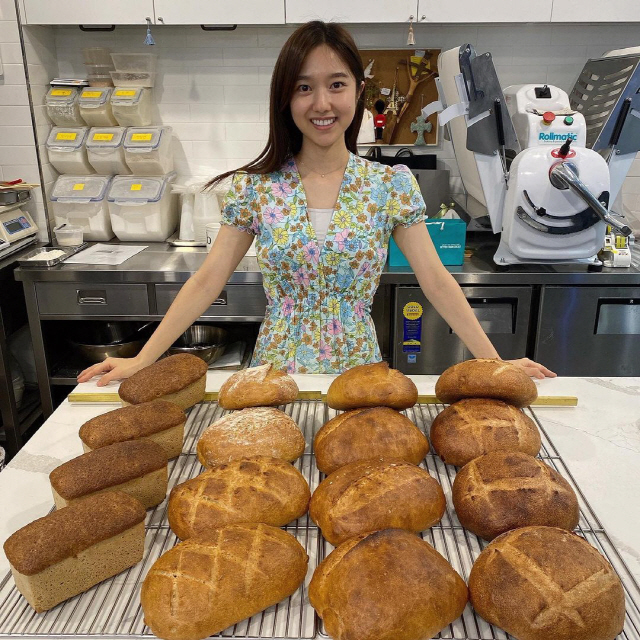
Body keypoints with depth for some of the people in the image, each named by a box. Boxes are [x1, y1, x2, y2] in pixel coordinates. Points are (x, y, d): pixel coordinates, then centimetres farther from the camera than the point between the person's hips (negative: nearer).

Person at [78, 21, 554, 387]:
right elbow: (208, 281, -4)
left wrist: (494, 363, -9)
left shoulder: (392, 185, -6)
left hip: (359, 370, 0)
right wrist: (142, 360, -7)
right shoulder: (255, 187, -5)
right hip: (275, 370, 1)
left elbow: (436, 281, -6)